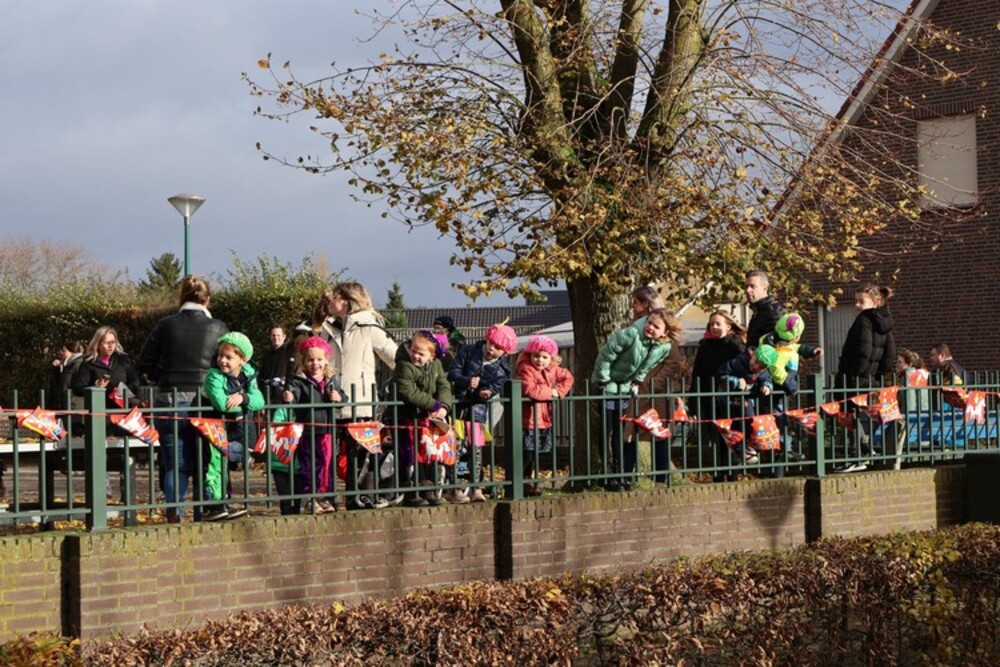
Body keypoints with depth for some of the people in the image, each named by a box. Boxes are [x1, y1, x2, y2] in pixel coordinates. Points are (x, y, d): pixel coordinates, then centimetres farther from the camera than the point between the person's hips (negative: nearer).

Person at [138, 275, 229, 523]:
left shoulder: (166, 325, 0)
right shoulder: (218, 328, -2)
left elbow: (145, 365, 3)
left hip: (169, 401, 1)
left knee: (174, 463, 7)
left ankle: (174, 514, 2)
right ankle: (203, 513, 10)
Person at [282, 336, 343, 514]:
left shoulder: (331, 380, 11)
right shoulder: (299, 381, -5)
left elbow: (343, 396, 13)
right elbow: (292, 392, -21)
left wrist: (339, 397, -10)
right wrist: (288, 397, -44)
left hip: (327, 431, 4)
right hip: (307, 432, -4)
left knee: (327, 465, 10)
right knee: (309, 466, 1)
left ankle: (324, 498, 20)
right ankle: (311, 499, 8)